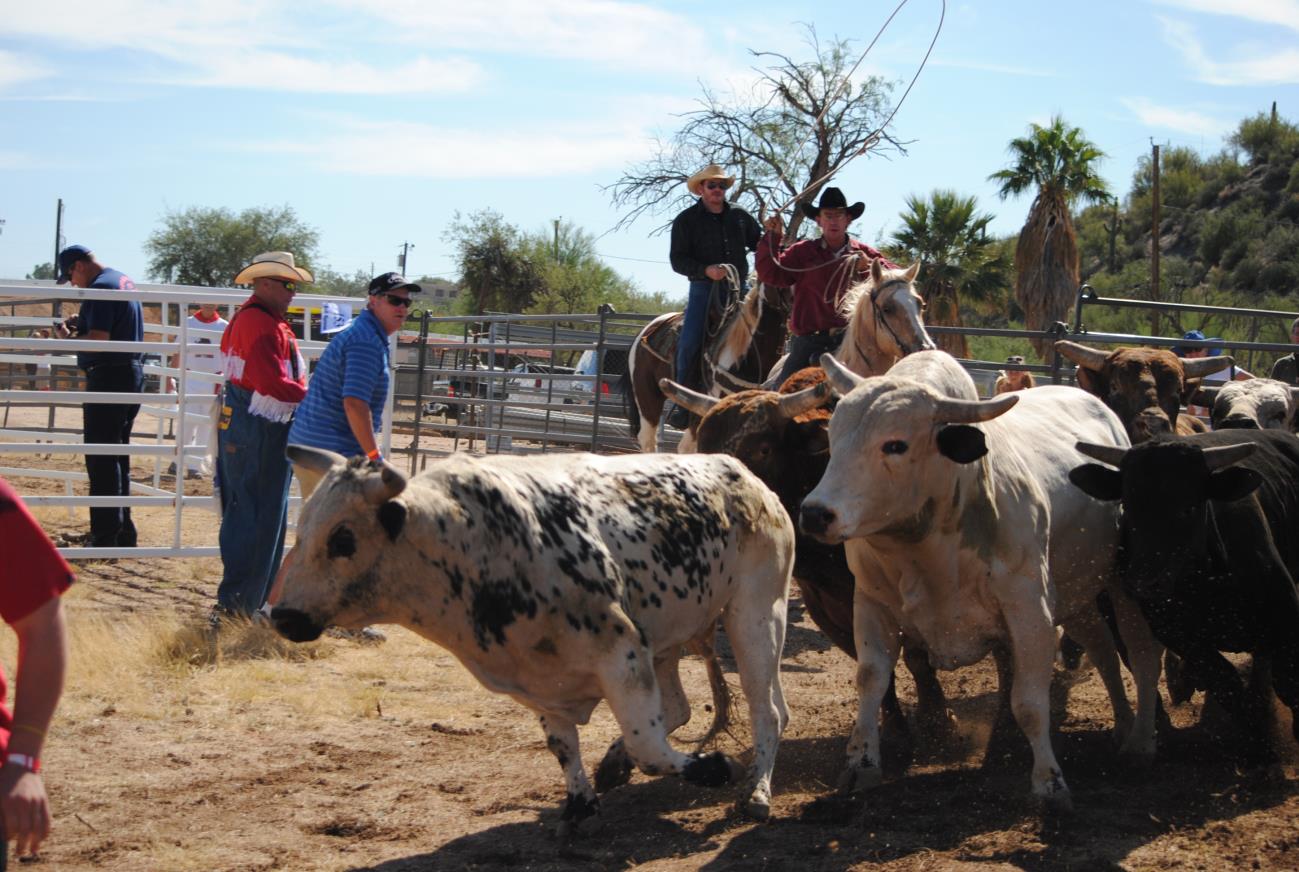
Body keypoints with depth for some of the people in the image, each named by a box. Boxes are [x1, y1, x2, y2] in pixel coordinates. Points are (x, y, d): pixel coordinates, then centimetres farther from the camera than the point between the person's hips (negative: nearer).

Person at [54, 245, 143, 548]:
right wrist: (81, 324, 14)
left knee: (101, 459, -7)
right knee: (118, 457, 16)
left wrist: (67, 338, -7)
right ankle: (122, 532, 19)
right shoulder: (125, 282, 16)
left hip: (108, 378, -10)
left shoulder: (101, 287, -15)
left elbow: (99, 339, -22)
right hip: (132, 373, 10)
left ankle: (106, 536, -8)